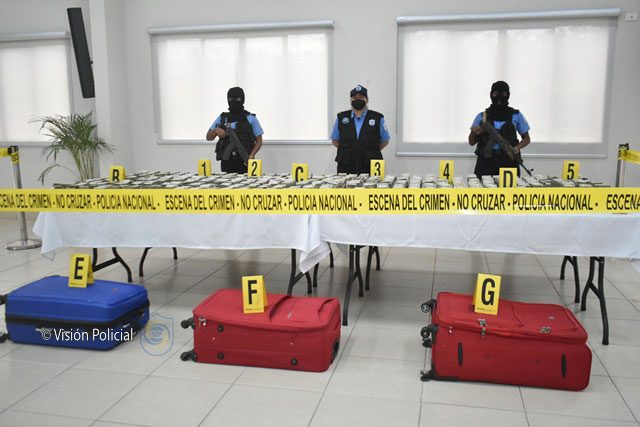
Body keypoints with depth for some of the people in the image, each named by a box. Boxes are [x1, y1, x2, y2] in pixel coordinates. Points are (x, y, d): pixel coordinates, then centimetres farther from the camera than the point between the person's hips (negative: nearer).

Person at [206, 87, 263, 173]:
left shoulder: (251, 118, 3)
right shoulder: (222, 118, 10)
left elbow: (259, 141, 4)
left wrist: (252, 155, -13)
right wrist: (215, 130, -11)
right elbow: (208, 137, 11)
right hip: (226, 163, 2)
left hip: (244, 163, -2)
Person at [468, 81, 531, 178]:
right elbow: (472, 142, 12)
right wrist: (474, 133, -10)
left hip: (508, 162, 0)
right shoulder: (482, 116, 9)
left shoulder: (516, 116, 9)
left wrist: (517, 147, -6)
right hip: (486, 163, 0)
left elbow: (526, 138, 14)